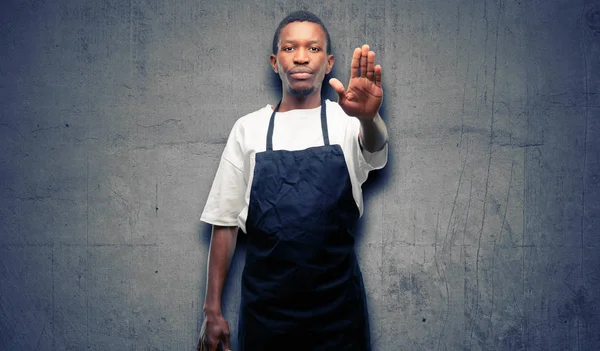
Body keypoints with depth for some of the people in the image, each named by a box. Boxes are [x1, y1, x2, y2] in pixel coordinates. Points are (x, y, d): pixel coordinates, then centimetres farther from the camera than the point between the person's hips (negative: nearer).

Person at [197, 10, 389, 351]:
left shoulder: (345, 121, 0)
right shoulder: (248, 129, 3)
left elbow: (374, 149, -23)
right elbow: (226, 221, 4)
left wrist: (369, 117, -46)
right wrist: (212, 310, 1)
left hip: (337, 304, -1)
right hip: (265, 306, 1)